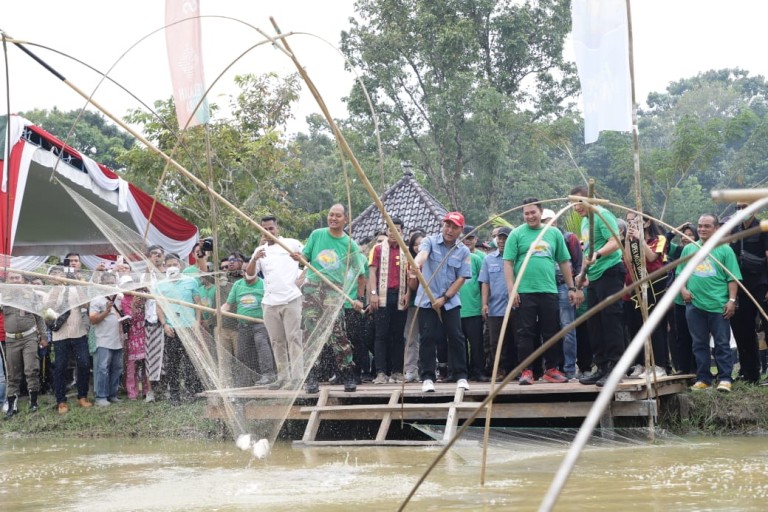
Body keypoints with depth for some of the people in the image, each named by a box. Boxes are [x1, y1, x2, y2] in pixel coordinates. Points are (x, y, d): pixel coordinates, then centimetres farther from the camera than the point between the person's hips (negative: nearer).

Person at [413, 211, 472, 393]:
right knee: (428, 338, -3)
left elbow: (461, 278, 0)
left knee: (456, 337, -2)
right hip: (427, 300, -1)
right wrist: (416, 263, -49)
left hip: (450, 301, 1)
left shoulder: (463, 251, 3)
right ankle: (428, 377, 4)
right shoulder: (430, 241, -2)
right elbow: (423, 253, -25)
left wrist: (444, 298, -9)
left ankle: (460, 376, 8)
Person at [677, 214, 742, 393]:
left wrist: (732, 300, -9)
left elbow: (732, 278, -2)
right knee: (699, 344, 8)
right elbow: (681, 273, 17)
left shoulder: (724, 250, 1)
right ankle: (703, 379, 14)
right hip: (694, 304, 4)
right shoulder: (689, 249, 12)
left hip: (719, 305, -4)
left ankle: (725, 378, 3)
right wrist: (683, 289, 0)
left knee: (722, 344, -1)